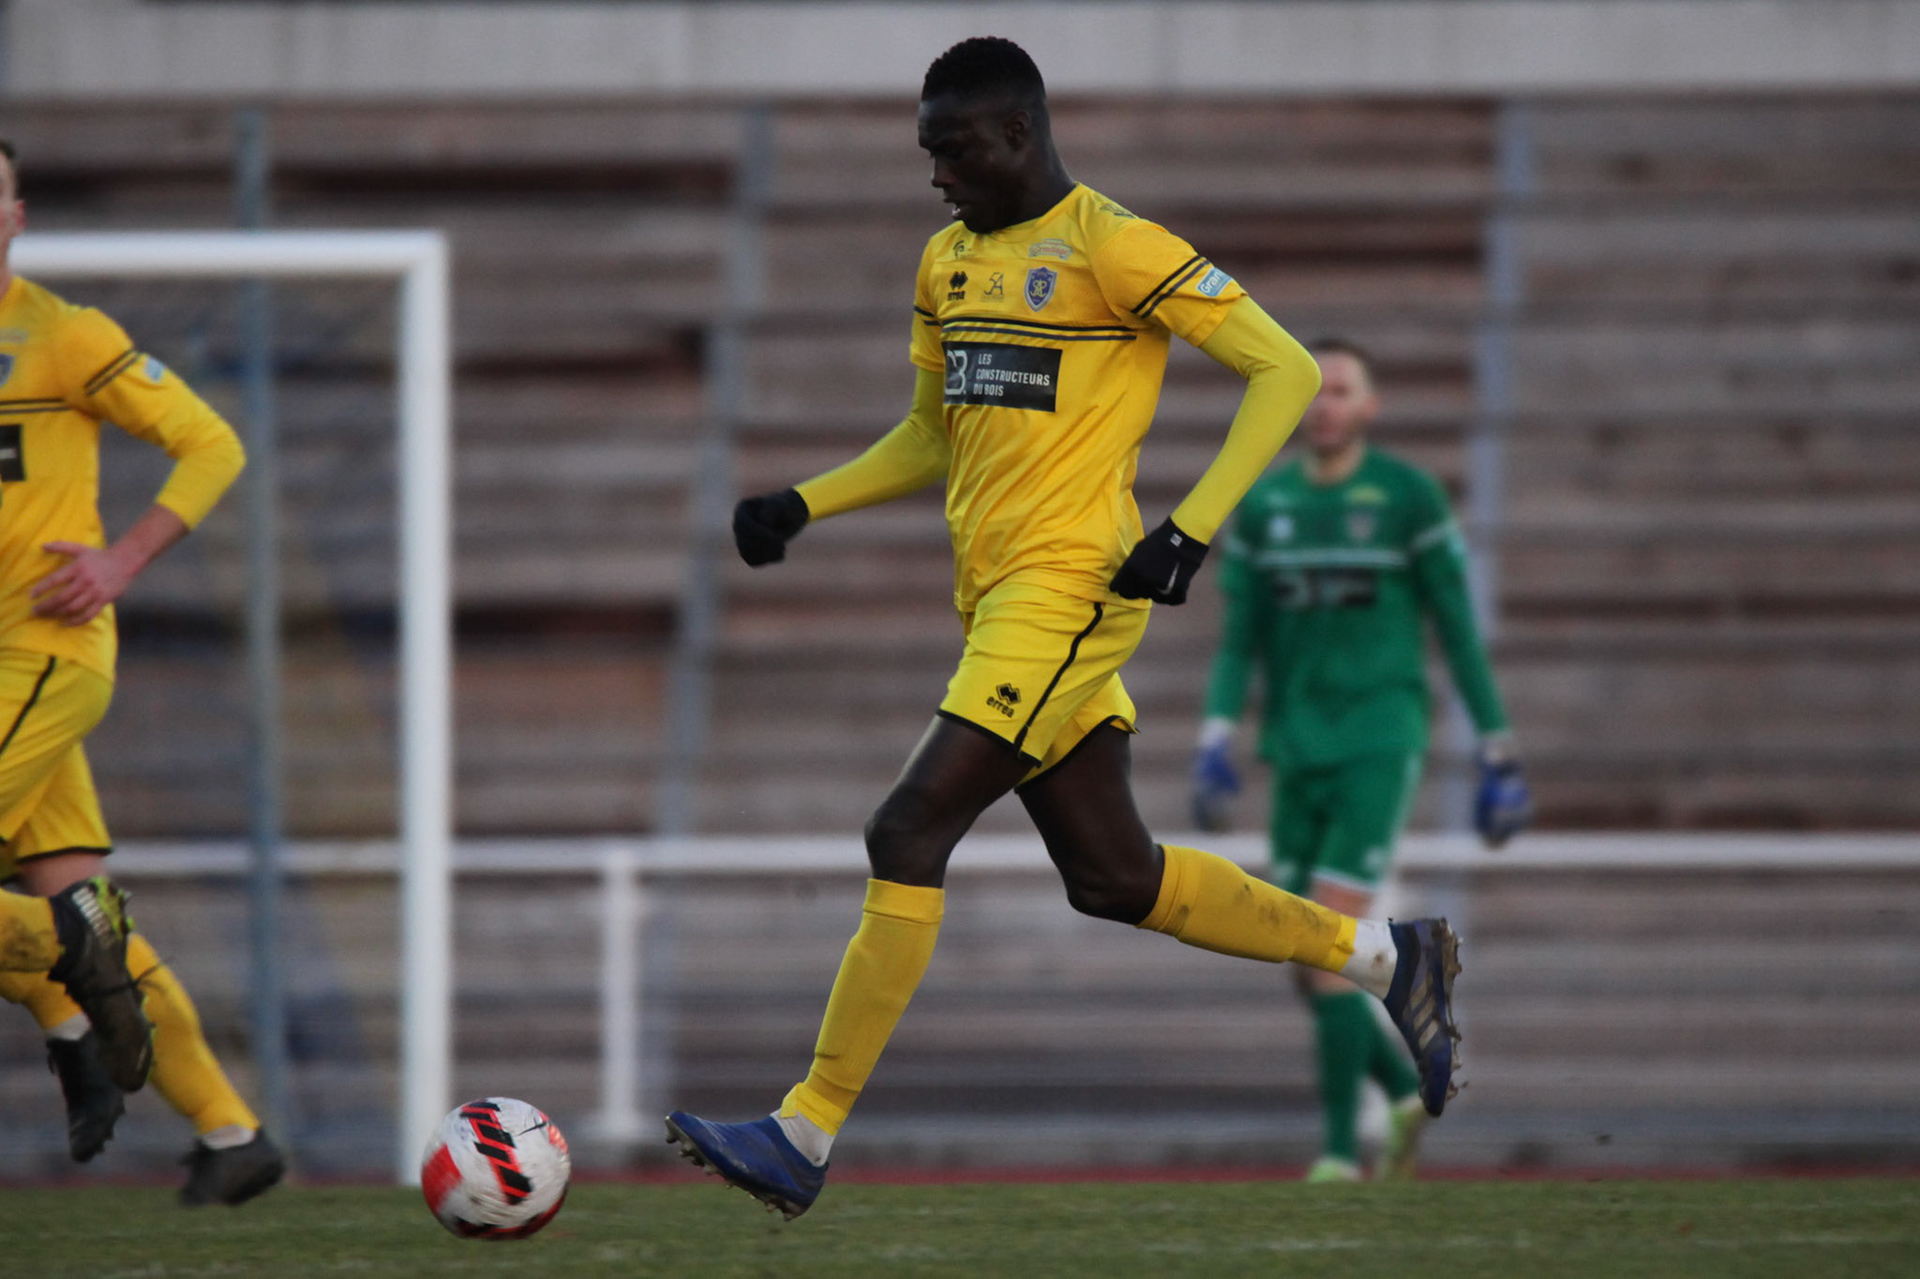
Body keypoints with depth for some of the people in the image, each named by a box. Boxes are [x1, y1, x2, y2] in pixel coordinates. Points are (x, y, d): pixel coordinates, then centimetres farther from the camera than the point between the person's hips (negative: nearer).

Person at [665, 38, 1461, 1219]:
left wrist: (1192, 528, -19)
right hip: (997, 596, 9)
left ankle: (805, 1140, -12)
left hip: (1069, 587, -9)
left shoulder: (1111, 247, -10)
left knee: (909, 836, -14)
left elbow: (1286, 370, -11)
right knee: (1113, 877, 12)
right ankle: (1385, 956, 26)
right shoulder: (950, 258, 15)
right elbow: (933, 437, 27)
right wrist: (805, 506, 12)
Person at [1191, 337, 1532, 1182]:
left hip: (1380, 741, -5)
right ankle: (1404, 1092, 28)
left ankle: (1342, 1144, -7)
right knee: (1309, 966, 4)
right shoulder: (1262, 506, 9)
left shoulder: (1407, 497, -4)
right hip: (1297, 752, 5)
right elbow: (1239, 641, 10)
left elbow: (1459, 633, -1)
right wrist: (1216, 744, -4)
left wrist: (1498, 756, -2)